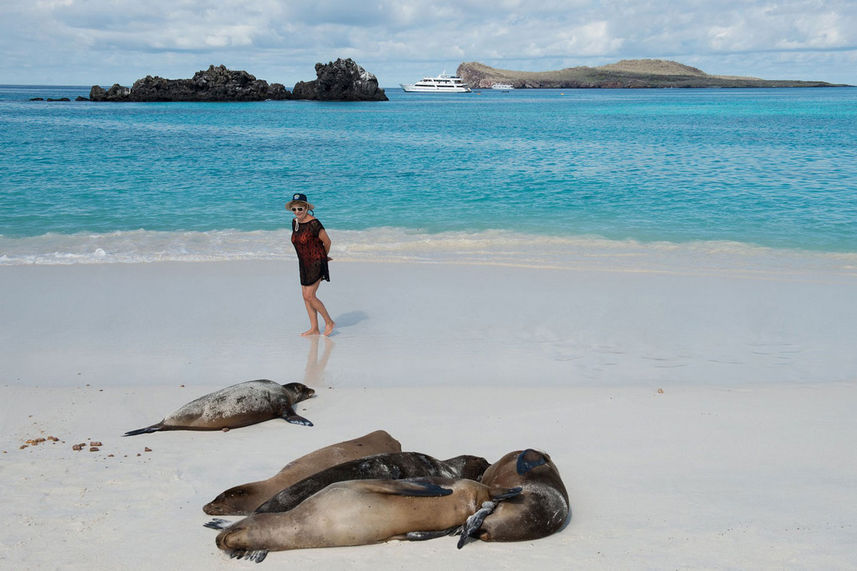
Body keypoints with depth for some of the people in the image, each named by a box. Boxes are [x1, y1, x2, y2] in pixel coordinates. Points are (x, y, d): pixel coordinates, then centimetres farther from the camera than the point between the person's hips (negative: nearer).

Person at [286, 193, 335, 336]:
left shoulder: (314, 224, -20)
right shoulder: (294, 222, 5)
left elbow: (327, 241, -10)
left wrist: (323, 257, 9)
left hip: (316, 263, -8)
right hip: (304, 263, 8)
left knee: (309, 296, -9)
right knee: (306, 296, 8)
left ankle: (329, 322, 8)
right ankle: (314, 328, 16)